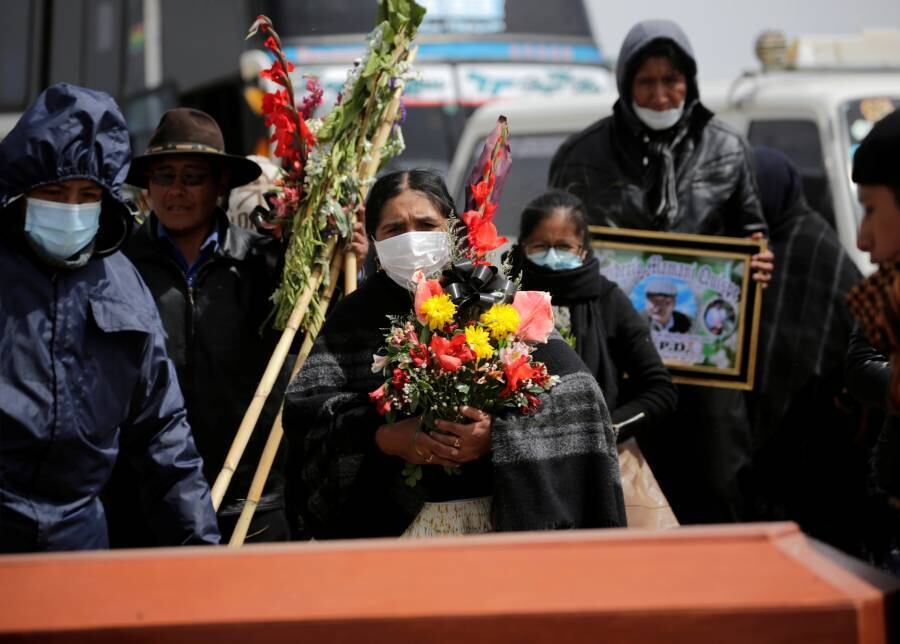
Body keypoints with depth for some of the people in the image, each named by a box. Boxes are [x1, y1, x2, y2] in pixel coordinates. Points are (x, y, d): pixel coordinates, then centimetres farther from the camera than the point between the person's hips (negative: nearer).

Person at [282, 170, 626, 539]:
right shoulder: (357, 315, 5)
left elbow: (571, 394, -9)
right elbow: (304, 403, -4)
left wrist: (498, 433, -25)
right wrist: (384, 437, -19)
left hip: (494, 512, -1)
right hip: (391, 519, 1)